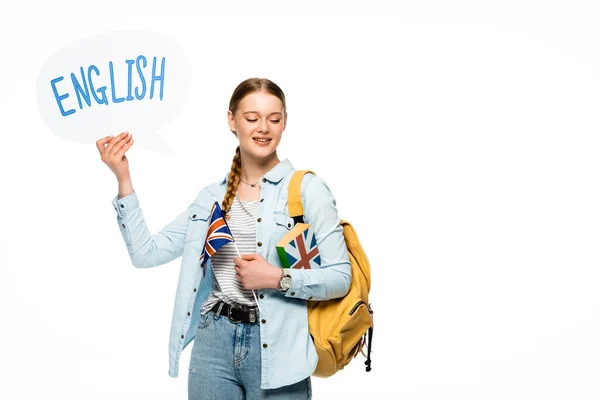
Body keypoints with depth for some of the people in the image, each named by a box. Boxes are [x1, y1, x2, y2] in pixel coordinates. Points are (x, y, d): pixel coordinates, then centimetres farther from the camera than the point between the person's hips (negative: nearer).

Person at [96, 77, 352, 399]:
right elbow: (146, 253, 3)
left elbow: (340, 277, -6)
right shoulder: (212, 196, 8)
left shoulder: (307, 188, -5)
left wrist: (278, 278, -19)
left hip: (276, 348, -3)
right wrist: (123, 180, -1)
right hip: (213, 343, 4)